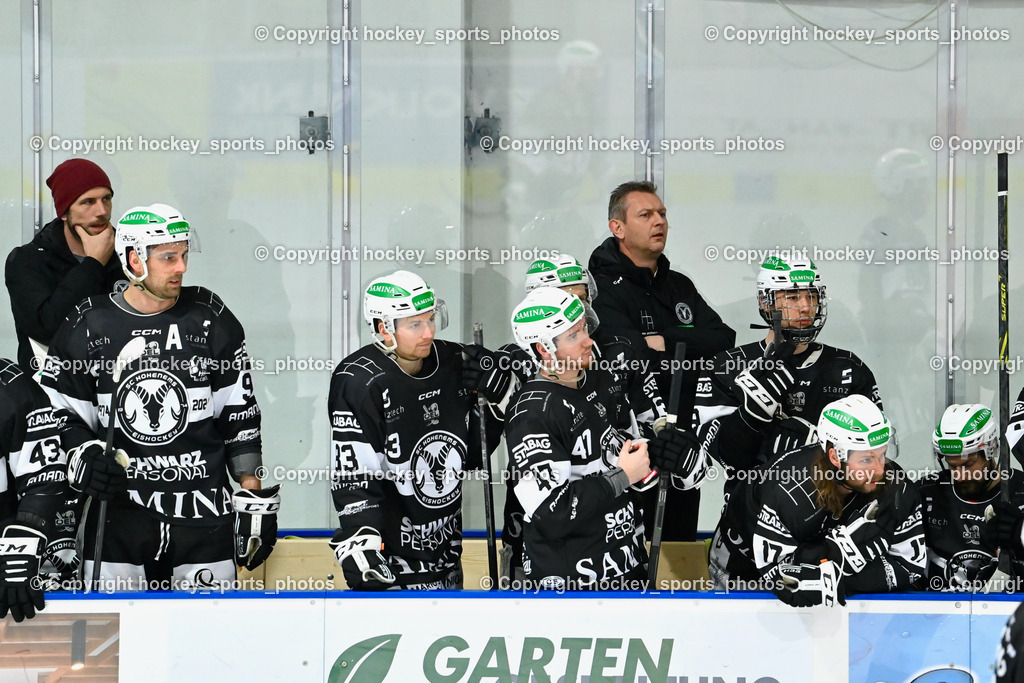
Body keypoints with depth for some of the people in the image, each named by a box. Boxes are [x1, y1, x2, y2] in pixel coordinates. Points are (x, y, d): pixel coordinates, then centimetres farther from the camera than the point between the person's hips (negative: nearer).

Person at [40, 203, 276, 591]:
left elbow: (240, 416, 6)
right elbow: (58, 418, 8)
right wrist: (83, 455, -12)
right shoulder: (87, 327, 1)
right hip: (117, 513, -1)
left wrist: (255, 499, 3)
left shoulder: (211, 319, 4)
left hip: (204, 514, 1)